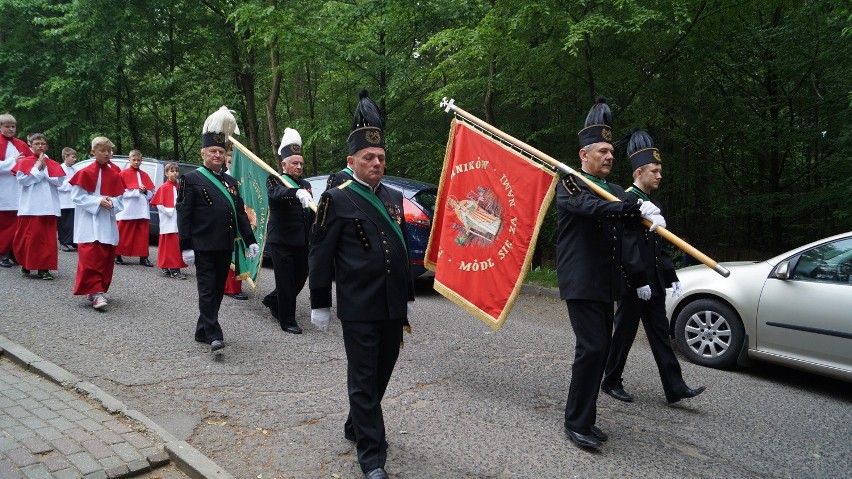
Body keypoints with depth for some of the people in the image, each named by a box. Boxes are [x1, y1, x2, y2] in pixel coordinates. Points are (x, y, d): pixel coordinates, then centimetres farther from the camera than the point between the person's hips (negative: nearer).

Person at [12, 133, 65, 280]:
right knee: (29, 236, 0)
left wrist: (44, 169, -6)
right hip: (30, 206, -2)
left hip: (48, 206, 2)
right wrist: (38, 168, -9)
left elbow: (59, 181, -1)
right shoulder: (24, 162, 4)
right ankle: (26, 264, 18)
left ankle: (44, 268, 4)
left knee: (47, 238, 0)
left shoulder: (53, 164, 12)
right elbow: (23, 180, -10)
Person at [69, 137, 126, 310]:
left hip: (108, 223, 5)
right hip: (89, 222, -5)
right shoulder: (85, 173, -4)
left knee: (106, 258, 7)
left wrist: (112, 203, -11)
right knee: (91, 257, -14)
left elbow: (120, 199, 10)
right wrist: (98, 201, -16)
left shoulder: (115, 173, 7)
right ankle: (96, 292, -17)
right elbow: (77, 197, -6)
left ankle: (98, 290, 20)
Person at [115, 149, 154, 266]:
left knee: (143, 234, 3)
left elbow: (151, 193, 13)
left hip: (142, 211, 4)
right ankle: (117, 255, 15)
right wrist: (137, 191, -15)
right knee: (123, 234, 3)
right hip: (128, 210, -4)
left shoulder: (144, 175, 13)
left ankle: (143, 257, 7)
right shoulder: (124, 173, 0)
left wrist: (145, 191, -8)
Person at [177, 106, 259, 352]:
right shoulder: (191, 179, -3)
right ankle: (214, 335, -5)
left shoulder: (230, 181, 14)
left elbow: (240, 213, 14)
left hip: (226, 247, 6)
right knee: (207, 291, -4)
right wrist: (186, 247, -13)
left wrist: (250, 240, 7)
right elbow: (183, 215, -7)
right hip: (203, 247, -6)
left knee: (218, 291, 11)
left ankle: (202, 331, 23)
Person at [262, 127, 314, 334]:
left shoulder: (305, 185, 14)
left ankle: (273, 301, 37)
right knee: (286, 280, -2)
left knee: (300, 277, 13)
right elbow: (276, 194, -30)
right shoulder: (274, 180, -5)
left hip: (302, 241, 7)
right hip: (281, 241, -7)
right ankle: (287, 321, 10)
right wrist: (297, 193, -47)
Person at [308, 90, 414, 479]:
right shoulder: (336, 200, -7)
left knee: (382, 374, 17)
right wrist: (320, 305, -6)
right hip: (359, 311, -6)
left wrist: (408, 297, 18)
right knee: (363, 380, 1)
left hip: (393, 308, 6)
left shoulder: (394, 198, 11)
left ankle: (356, 427, 39)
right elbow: (320, 256, -6)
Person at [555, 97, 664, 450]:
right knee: (592, 347, -12)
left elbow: (629, 224, 5)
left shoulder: (615, 192, 17)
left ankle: (586, 419, 22)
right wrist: (637, 208, -33)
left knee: (600, 349, 10)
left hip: (606, 285, 8)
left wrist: (648, 216, -16)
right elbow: (592, 207, -25)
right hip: (581, 283, -8)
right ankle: (576, 423, 0)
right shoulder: (569, 186, -5)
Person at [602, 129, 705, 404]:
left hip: (654, 285, 9)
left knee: (660, 335, 9)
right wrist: (639, 281, -21)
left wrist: (671, 277, 14)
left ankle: (675, 388, 13)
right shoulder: (627, 201, -14)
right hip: (634, 285, -9)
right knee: (624, 334, 3)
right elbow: (628, 246, -20)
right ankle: (611, 382, 18)